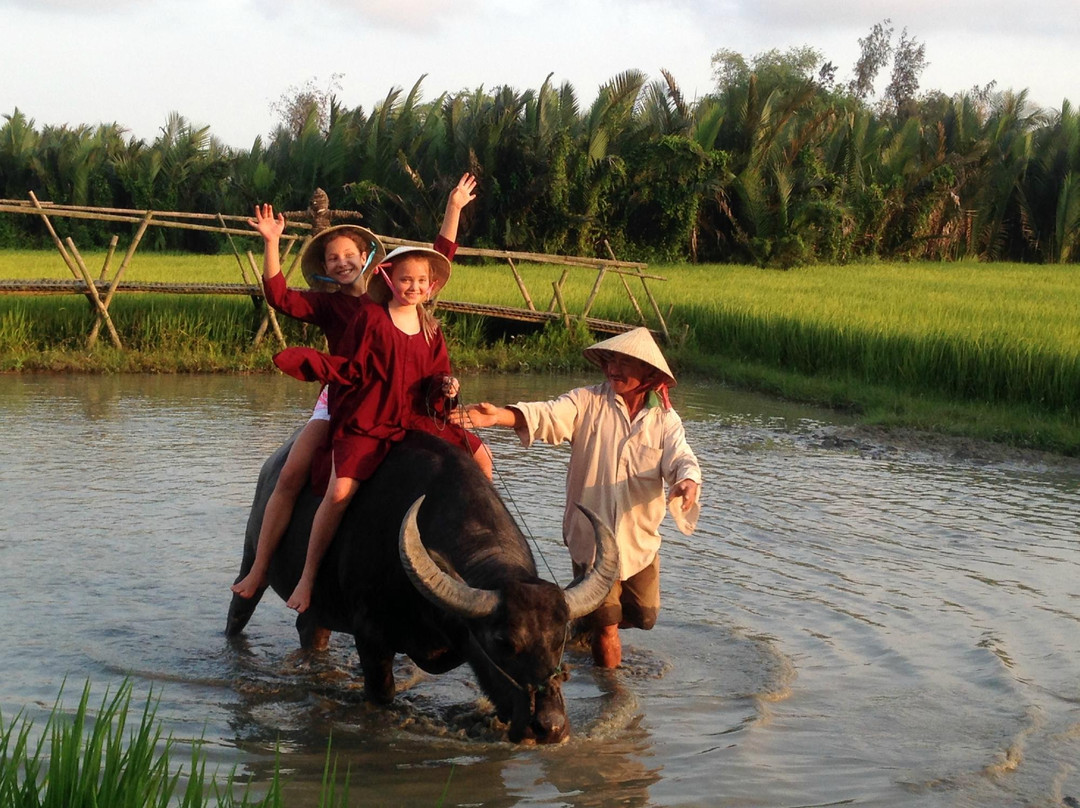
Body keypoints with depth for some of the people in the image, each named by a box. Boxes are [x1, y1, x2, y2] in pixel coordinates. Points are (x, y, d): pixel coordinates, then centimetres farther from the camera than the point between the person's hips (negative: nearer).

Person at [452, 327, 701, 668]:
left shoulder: (665, 420, -2)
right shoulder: (588, 401, -8)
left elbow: (681, 458, -15)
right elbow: (549, 415, -23)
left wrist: (688, 481, -41)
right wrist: (500, 415, -43)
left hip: (640, 541, 3)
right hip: (591, 535, -3)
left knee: (643, 617, 17)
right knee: (607, 633, 1)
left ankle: (593, 616, 47)